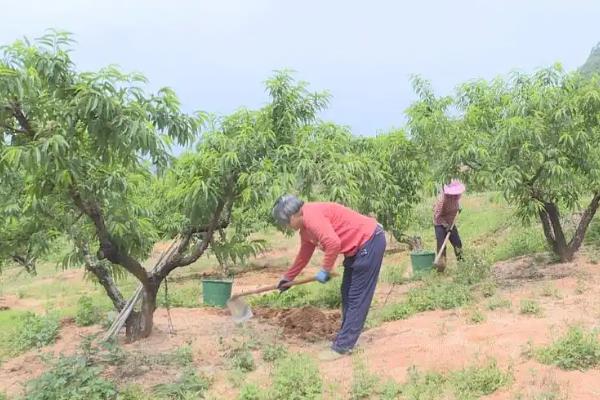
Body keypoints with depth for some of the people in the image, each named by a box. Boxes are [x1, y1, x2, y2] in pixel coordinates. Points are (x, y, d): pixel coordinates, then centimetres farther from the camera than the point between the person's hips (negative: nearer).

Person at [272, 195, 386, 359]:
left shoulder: (311, 216, -21)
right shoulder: (305, 226, 11)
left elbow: (333, 243, -32)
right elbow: (304, 255, 25)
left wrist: (325, 270, -19)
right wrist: (288, 277, 31)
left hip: (370, 241, -11)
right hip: (357, 247, 11)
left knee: (357, 297, -6)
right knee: (347, 295, 14)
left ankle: (342, 346, -3)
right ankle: (345, 339, 22)